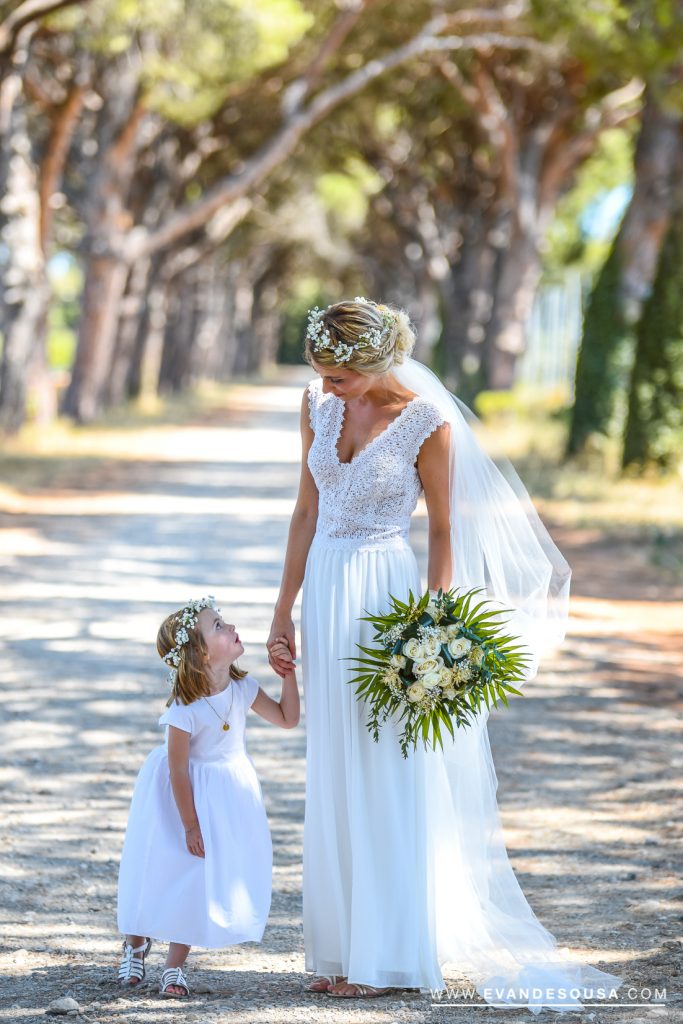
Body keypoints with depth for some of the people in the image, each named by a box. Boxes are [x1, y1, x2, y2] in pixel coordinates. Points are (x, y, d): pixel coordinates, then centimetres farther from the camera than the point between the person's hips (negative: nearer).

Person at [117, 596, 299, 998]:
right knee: (168, 869, 5)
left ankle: (175, 965, 17)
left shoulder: (242, 688, -12)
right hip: (190, 795, -5)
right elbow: (178, 771, -22)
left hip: (230, 794, 5)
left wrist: (288, 672, -12)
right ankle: (136, 946, 33)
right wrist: (190, 826, -16)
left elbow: (287, 718, 1)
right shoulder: (185, 709, -29)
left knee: (210, 880, 5)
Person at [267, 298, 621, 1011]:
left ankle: (393, 956, 6)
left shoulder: (427, 423, -14)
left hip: (386, 595, -6)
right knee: (333, 783, 10)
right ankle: (343, 947, 19)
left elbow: (444, 529, -6)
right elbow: (307, 511, 10)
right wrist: (283, 612, 10)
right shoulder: (319, 404, 2)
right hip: (325, 594, 6)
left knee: (388, 780, -2)